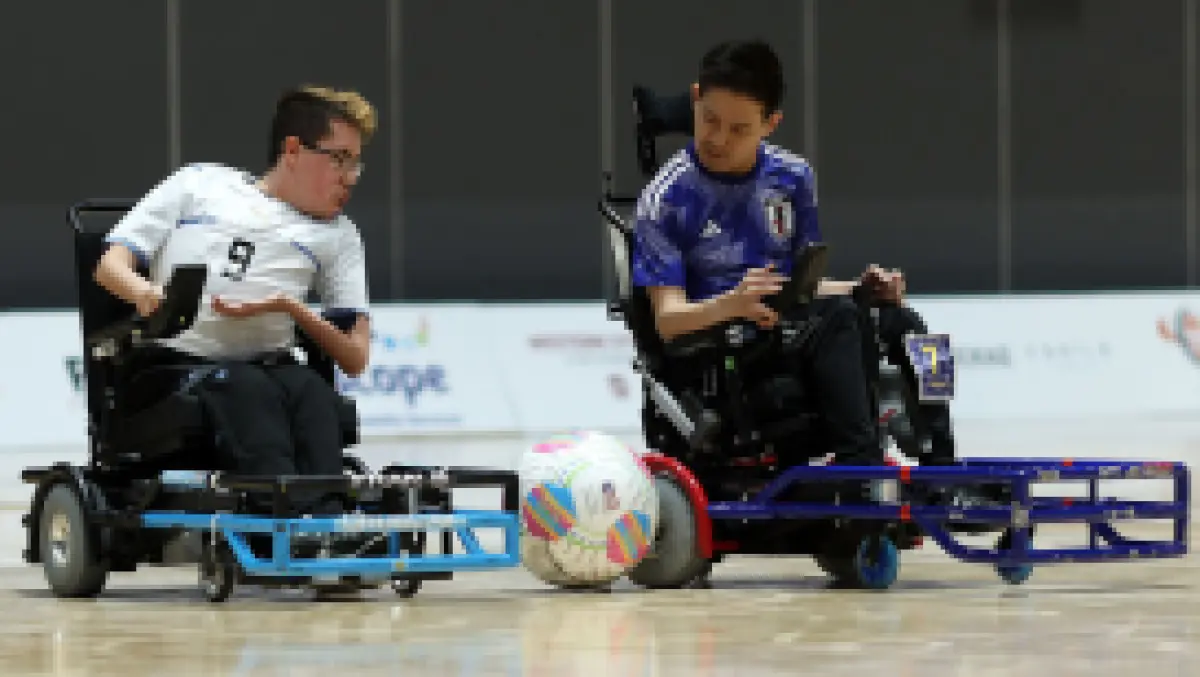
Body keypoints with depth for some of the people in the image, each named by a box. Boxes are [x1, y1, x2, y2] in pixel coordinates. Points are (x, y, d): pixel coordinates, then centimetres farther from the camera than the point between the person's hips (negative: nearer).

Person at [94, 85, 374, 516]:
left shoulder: (337, 233, 24)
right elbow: (110, 266, 14)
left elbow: (355, 358, 15)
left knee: (315, 395, -34)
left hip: (271, 363, 2)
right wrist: (144, 293, -12)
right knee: (245, 387, -36)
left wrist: (287, 307, -4)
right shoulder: (200, 184, 21)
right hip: (177, 363, -2)